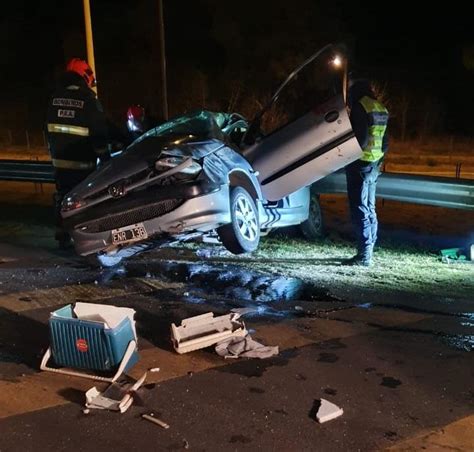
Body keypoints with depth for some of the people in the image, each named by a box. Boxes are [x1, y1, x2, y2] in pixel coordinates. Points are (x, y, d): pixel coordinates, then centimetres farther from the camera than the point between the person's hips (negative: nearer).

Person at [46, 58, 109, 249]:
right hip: (83, 161, -5)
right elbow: (100, 133, -10)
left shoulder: (54, 98, 4)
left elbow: (49, 129, 11)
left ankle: (62, 237, 18)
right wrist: (104, 155, 1)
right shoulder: (89, 101, -13)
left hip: (60, 159, 5)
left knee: (62, 197, 13)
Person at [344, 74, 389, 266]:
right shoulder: (381, 108, 14)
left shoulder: (360, 107, -14)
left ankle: (364, 255, -6)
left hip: (360, 164, -9)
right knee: (369, 209, 13)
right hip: (374, 164, 9)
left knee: (360, 209, -7)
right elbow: (385, 141, 17)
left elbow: (360, 138, -21)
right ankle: (369, 251, 19)